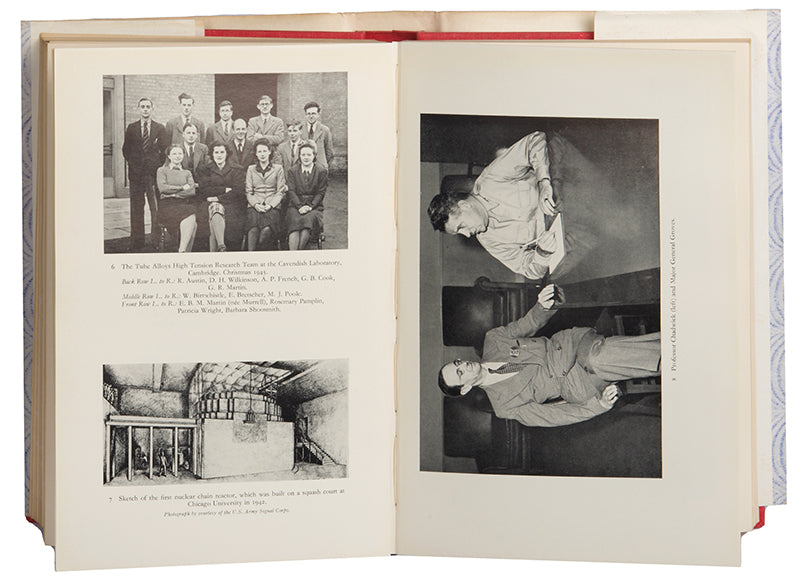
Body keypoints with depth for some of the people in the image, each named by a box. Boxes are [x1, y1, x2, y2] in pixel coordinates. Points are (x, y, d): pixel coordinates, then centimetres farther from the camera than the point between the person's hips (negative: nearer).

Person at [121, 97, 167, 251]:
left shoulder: (160, 129, 7)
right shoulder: (131, 128, 11)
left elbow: (165, 150, 6)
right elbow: (126, 150, 12)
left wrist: (158, 164, -3)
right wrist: (133, 163, 2)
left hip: (154, 172, -1)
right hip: (136, 173, 2)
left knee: (156, 208, -5)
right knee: (136, 208, 3)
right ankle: (137, 242, 8)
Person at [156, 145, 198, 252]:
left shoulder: (187, 173, 22)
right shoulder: (162, 170, 14)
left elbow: (192, 191, 6)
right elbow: (162, 188, -3)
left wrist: (174, 194, -5)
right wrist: (182, 188, -1)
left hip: (185, 204, 3)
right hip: (168, 205, -3)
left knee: (192, 219, -33)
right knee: (190, 219, -33)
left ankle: (182, 250, -32)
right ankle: (186, 251, -32)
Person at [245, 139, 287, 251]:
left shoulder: (278, 169, 15)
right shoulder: (251, 169, 20)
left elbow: (280, 192, 8)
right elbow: (248, 192, 14)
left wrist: (270, 205, -8)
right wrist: (256, 204, -6)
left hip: (272, 206, -1)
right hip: (255, 205, 1)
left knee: (267, 229, -34)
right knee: (254, 228, -33)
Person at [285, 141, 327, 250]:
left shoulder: (322, 171, 8)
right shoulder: (292, 171, 13)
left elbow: (321, 193, 3)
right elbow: (290, 191, 3)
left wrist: (310, 206, -12)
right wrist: (300, 206, -14)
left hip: (314, 206, 0)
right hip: (295, 205, 0)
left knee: (308, 220, -34)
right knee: (294, 222, -31)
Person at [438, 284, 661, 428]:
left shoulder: (492, 341, 2)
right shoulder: (503, 405, -8)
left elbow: (528, 324, 6)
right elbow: (553, 416, -10)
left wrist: (543, 307, -20)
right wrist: (599, 405, -22)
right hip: (579, 385, -3)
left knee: (598, 358, -34)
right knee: (596, 362, -37)